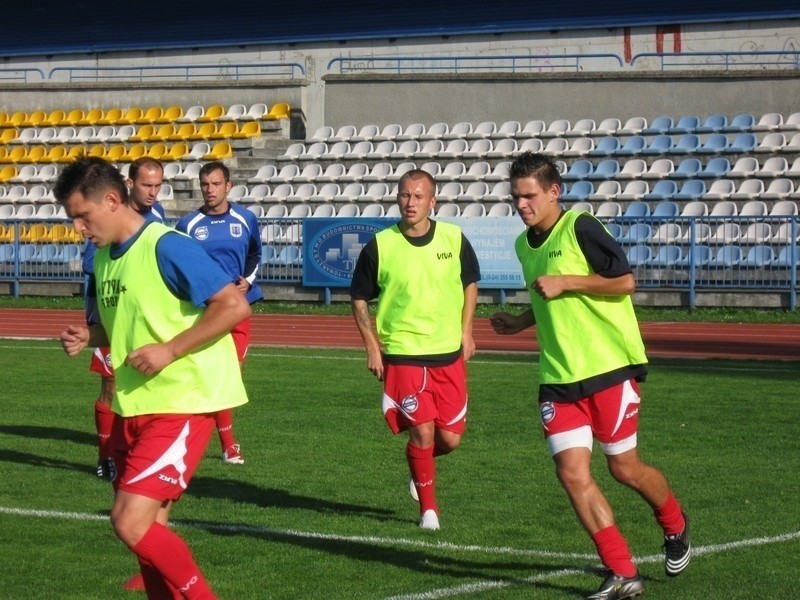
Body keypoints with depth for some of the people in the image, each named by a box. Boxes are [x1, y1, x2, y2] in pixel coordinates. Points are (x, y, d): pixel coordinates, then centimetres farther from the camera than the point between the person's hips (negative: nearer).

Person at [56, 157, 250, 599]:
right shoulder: (104, 257, 11)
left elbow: (234, 305, -19)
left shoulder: (167, 247, -15)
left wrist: (169, 351, -21)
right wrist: (88, 337, 4)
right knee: (149, 528, 10)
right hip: (132, 408, 9)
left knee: (131, 522, -17)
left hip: (181, 405, -8)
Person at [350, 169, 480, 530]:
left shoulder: (453, 239, -2)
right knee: (422, 431, -7)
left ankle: (419, 468, 37)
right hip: (401, 354, -2)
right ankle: (428, 507, 12)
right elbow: (359, 298, 3)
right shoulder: (380, 246, -7)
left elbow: (470, 282, 14)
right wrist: (372, 347, -3)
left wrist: (465, 331, 7)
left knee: (451, 438, 3)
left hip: (449, 353, 2)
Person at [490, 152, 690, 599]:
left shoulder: (580, 227, -10)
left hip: (610, 366, -6)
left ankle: (675, 525, 34)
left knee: (624, 468, 2)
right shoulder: (525, 245, 13)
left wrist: (565, 282, -18)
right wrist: (521, 322, 11)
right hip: (559, 377, 6)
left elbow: (625, 281, -15)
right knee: (572, 471, -8)